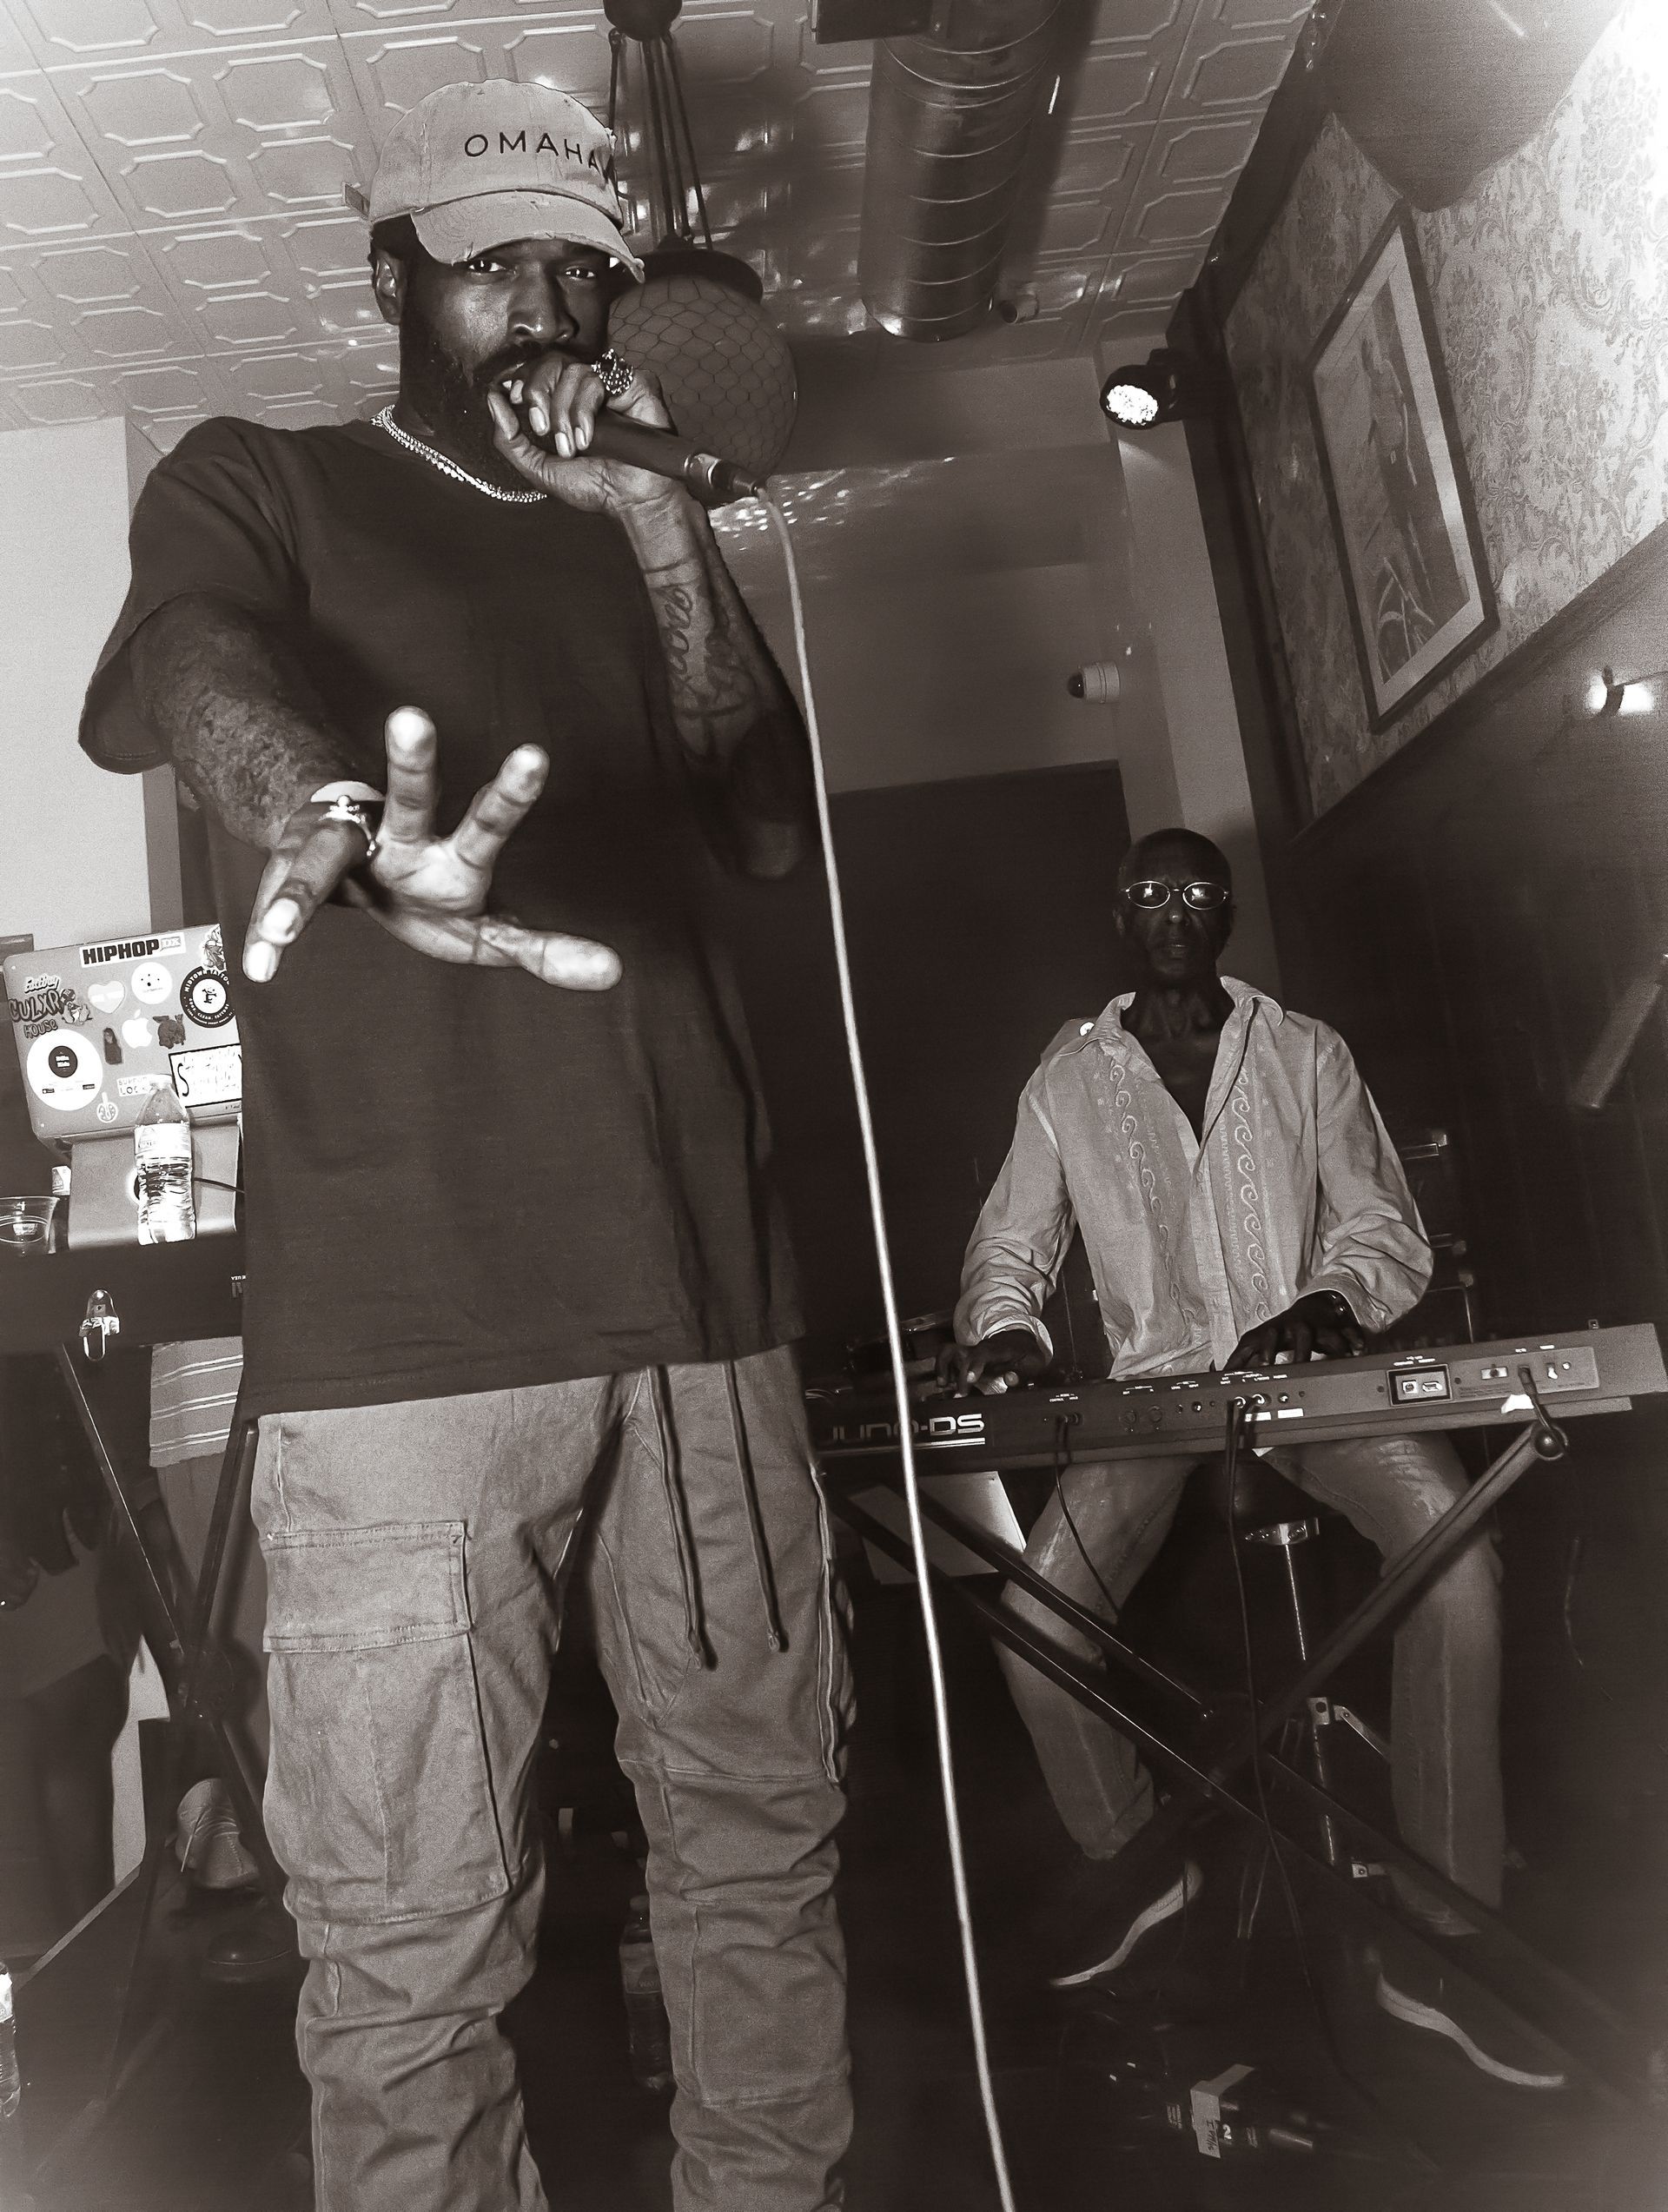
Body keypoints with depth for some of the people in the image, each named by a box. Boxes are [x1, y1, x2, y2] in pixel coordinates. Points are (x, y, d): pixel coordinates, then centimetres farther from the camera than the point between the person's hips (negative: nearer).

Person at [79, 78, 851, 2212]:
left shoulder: (633, 538, 23)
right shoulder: (257, 483, 12)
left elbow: (773, 820, 12)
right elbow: (203, 668, -12)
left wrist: (662, 527, 5)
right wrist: (352, 833, -34)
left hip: (698, 1284, 4)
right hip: (399, 1314, -3)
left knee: (765, 1835, 10)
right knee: (412, 1931, 0)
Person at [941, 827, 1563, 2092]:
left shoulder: (1307, 1055, 8)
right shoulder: (1069, 1078, 8)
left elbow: (1388, 1230, 3)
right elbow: (1012, 1244, 7)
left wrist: (1328, 1305, -19)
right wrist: (1003, 1326, -15)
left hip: (1307, 1371, 0)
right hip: (1153, 1385, 1)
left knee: (1453, 1542, -29)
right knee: (1035, 1614, -21)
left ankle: (1437, 1938, -14)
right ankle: (1126, 1870, 10)